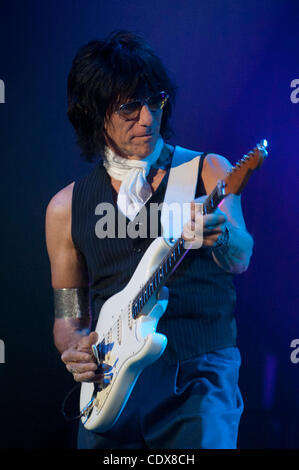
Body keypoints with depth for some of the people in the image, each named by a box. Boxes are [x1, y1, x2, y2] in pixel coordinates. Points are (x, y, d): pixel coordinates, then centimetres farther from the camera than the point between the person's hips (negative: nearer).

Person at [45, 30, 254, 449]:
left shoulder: (207, 171, 5)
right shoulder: (66, 207, 10)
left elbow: (239, 260, -12)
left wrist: (222, 234, -35)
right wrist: (75, 348, -6)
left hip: (199, 371, -2)